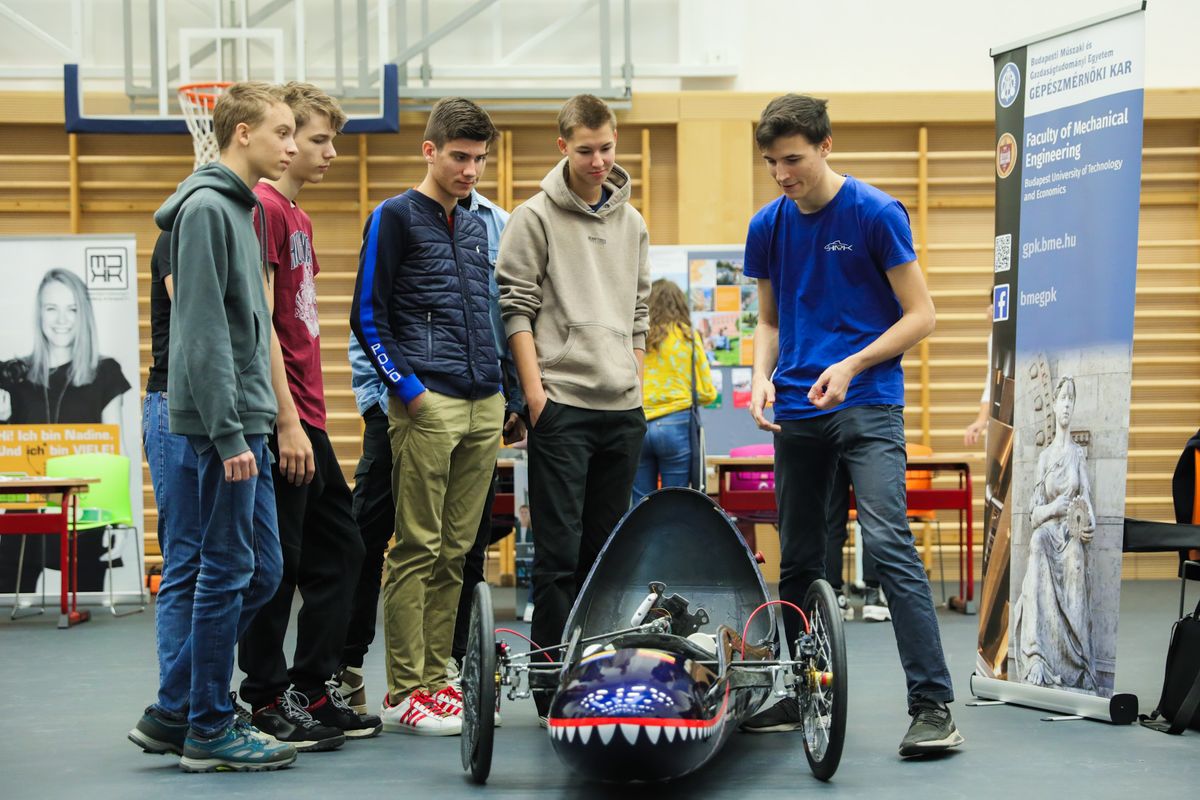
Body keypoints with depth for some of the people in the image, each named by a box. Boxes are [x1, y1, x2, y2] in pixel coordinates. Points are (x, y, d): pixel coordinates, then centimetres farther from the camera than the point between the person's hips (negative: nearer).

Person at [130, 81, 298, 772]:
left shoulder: (240, 210, 17)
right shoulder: (208, 208, -13)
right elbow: (203, 331, -18)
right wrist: (229, 433, -20)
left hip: (246, 420, 10)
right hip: (224, 421, -10)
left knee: (261, 571, 11)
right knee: (231, 573, -3)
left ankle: (173, 713, 17)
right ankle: (209, 731, 7)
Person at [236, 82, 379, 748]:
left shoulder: (297, 215, 18)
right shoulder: (262, 207, -12)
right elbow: (259, 321, -17)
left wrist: (311, 416, 18)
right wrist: (287, 421, -19)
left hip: (305, 420, 10)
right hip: (280, 421, -10)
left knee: (338, 550, 13)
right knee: (274, 563, -2)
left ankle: (312, 692, 21)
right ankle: (268, 703, 8)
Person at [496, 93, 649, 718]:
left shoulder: (631, 222, 15)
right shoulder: (535, 217, -2)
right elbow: (515, 308, -5)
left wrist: (636, 386, 12)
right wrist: (535, 391, -11)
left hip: (623, 408, 5)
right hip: (562, 404, -5)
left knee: (604, 548, 9)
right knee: (559, 549, -6)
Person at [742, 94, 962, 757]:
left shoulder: (876, 214, -6)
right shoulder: (768, 226, 9)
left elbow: (920, 315, -5)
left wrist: (851, 365, -17)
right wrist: (762, 375, -1)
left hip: (868, 406, -6)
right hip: (796, 409, 6)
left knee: (888, 543, -17)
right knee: (798, 560, 11)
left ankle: (933, 706, -17)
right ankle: (802, 698, 22)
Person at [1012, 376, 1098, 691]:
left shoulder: (1079, 454, 14)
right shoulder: (1045, 457, 15)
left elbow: (1087, 500, 9)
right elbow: (1033, 513, 10)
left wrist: (1090, 527, -12)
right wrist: (1052, 508, -10)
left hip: (1073, 542, 0)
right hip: (1049, 538, 0)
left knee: (1072, 606, -22)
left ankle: (1076, 675, -19)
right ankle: (1038, 664, -37)